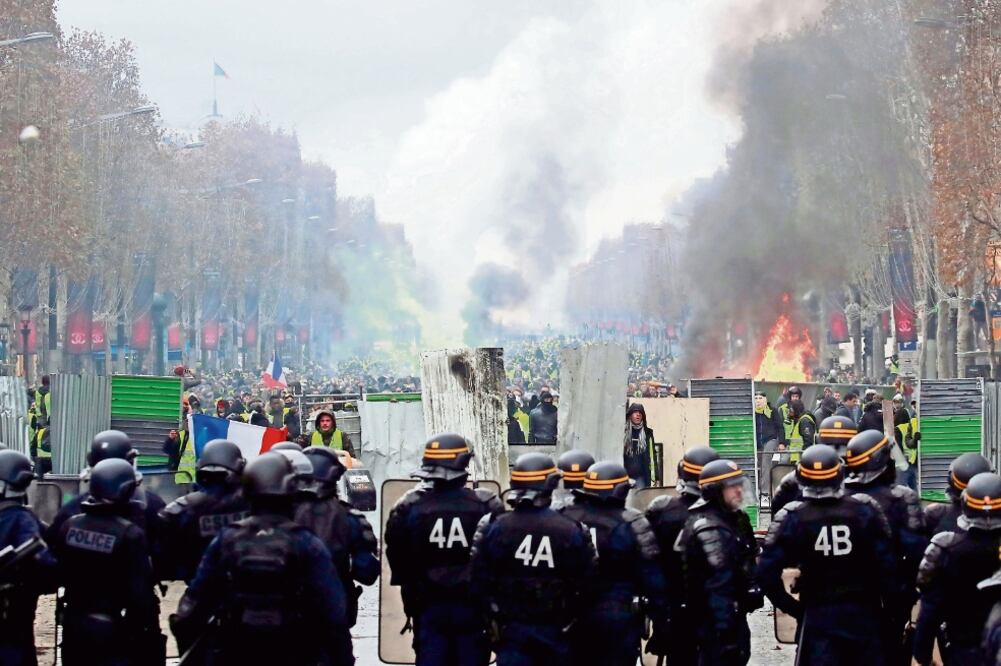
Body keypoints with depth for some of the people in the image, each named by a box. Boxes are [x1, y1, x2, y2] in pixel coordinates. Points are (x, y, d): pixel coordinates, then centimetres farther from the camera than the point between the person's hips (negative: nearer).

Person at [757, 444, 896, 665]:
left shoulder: (792, 517, -9)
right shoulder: (865, 510, -7)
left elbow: (767, 571, -12)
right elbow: (887, 564, -9)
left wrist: (791, 607, 1)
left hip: (817, 616, -1)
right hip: (863, 614, 1)